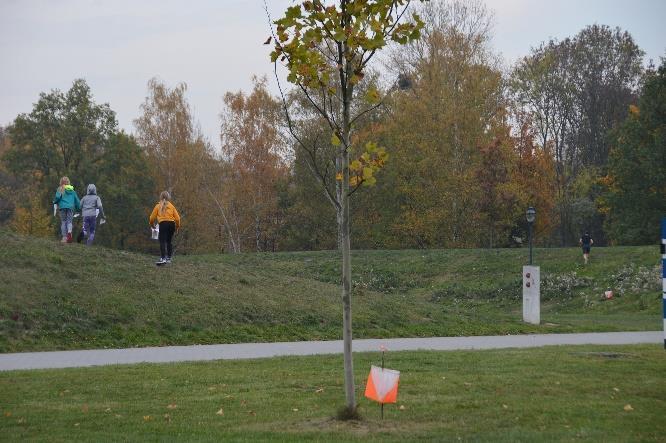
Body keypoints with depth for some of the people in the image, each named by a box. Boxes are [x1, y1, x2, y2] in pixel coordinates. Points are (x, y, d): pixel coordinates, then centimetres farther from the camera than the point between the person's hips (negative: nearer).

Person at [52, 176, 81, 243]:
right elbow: (77, 200, 14)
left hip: (63, 207, -2)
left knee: (63, 222, 7)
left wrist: (55, 203, 9)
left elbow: (58, 197, -11)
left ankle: (64, 237, 3)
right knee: (69, 221, 0)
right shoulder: (72, 190, 13)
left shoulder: (61, 189, 3)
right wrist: (78, 208, 26)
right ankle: (69, 232, -30)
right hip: (70, 207, 2)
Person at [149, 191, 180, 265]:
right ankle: (169, 258, 18)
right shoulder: (171, 206, 15)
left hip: (163, 224, -4)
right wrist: (177, 227, 24)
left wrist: (151, 224, 30)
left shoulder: (158, 206, 9)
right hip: (171, 224, 4)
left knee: (162, 241, -12)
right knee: (168, 241, 17)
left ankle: (163, 258, -29)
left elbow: (152, 218, 9)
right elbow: (177, 218, 10)